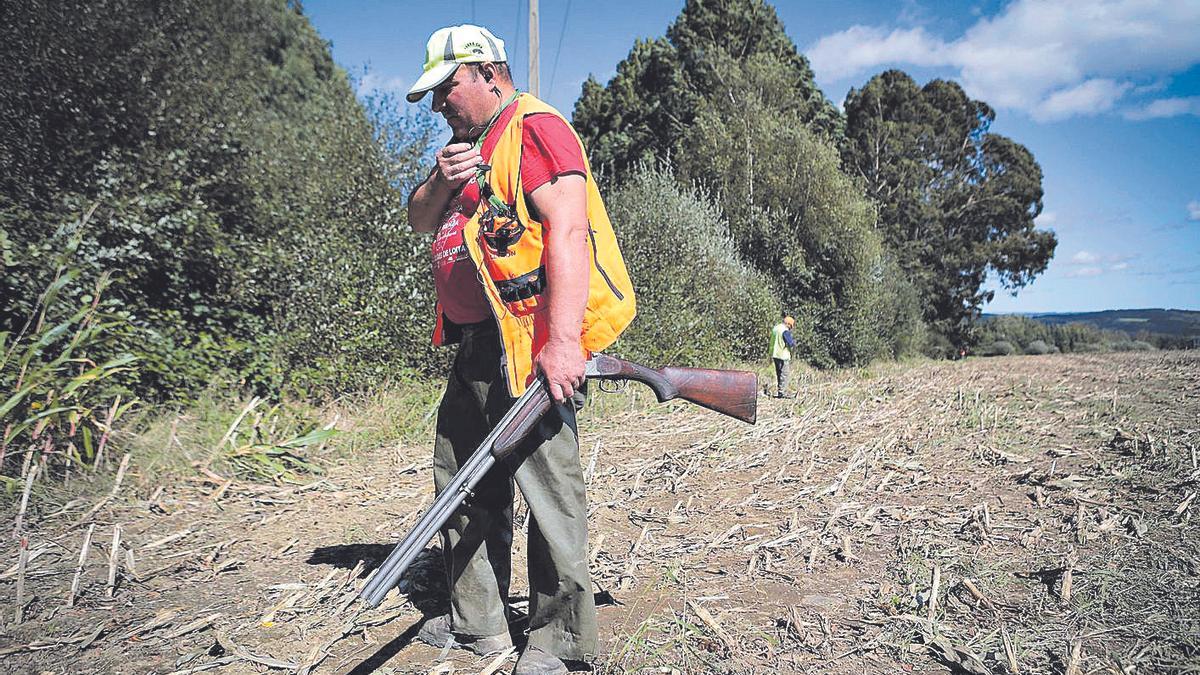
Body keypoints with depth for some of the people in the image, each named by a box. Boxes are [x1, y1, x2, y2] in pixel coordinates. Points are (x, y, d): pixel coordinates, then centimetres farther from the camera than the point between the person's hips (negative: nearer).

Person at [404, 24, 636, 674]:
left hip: (526, 347, -10)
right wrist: (442, 182, 1)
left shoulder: (536, 127, -8)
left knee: (548, 488, -3)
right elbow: (421, 220, 23)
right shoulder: (469, 146, 22)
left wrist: (563, 338, -29)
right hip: (474, 347, 10)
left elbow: (568, 230, -21)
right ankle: (476, 622, 30)